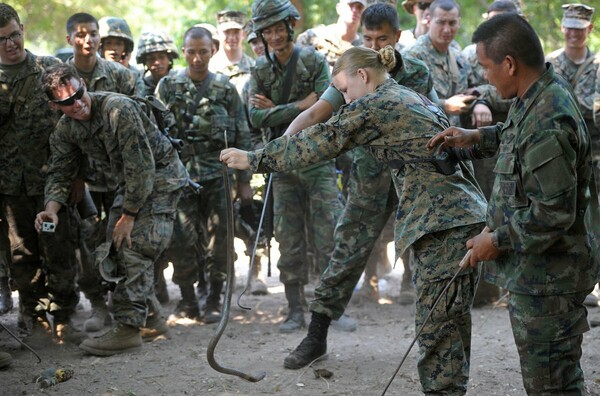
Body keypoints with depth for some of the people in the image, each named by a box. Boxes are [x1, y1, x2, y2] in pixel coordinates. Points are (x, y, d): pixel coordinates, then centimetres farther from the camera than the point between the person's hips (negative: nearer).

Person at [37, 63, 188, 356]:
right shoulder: (65, 129, -5)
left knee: (135, 248, -19)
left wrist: (128, 216, -23)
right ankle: (151, 319, 17)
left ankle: (129, 329, -18)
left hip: (161, 175, -8)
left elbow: (141, 167, -29)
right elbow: (60, 172, 2)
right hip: (130, 181, 8)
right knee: (113, 250, 4)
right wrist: (52, 207, -20)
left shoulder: (118, 109, -29)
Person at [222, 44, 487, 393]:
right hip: (466, 216, 9)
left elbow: (319, 142, -1)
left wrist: (253, 159, 8)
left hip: (445, 223, -9)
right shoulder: (414, 99, 21)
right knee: (448, 324, 11)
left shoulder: (376, 105, -5)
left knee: (438, 325, -7)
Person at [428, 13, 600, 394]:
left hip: (545, 277, -10)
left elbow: (554, 213, -28)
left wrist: (497, 241, -17)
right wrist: (476, 137, 18)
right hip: (539, 271, 10)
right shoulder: (547, 90, 4)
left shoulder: (547, 125, -28)